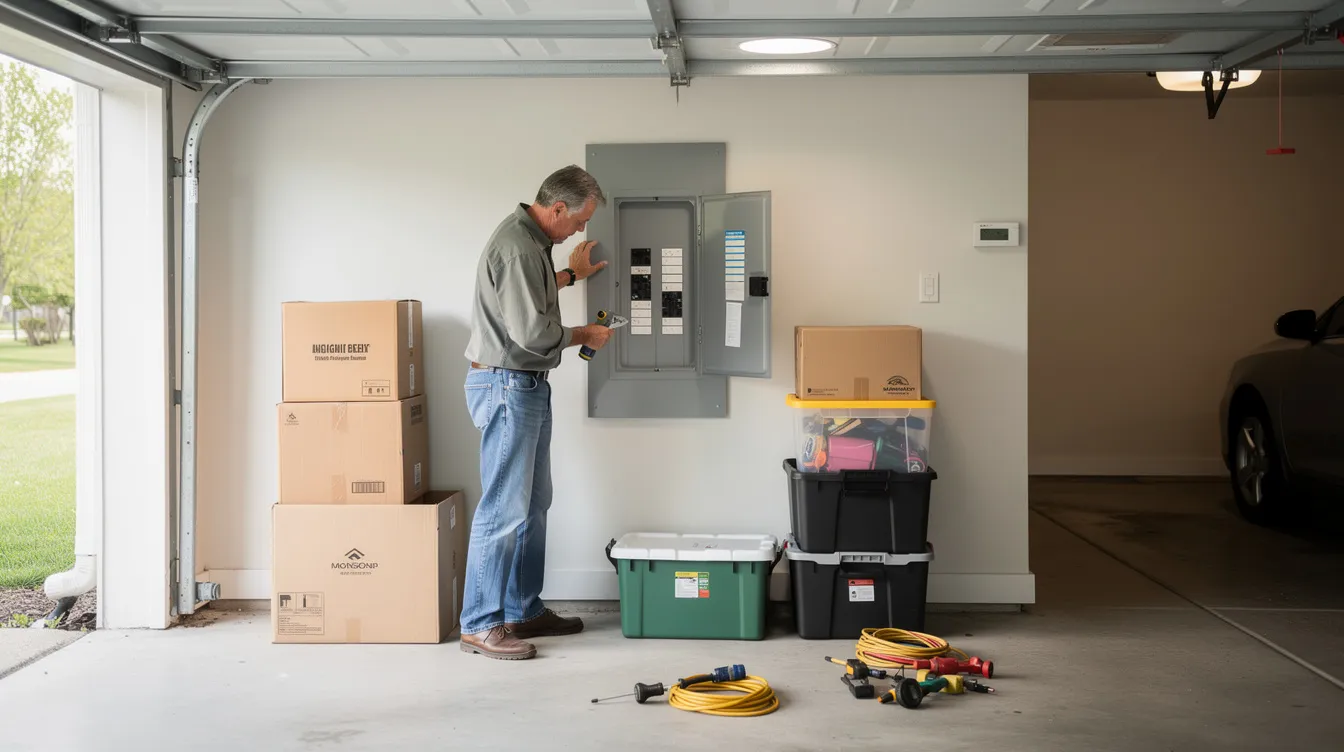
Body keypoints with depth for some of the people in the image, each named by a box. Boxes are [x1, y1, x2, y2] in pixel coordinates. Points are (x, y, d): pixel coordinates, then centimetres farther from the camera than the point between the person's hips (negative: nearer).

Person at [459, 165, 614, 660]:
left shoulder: (531, 238, 14)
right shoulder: (516, 245, -19)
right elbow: (531, 332, -23)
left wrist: (570, 275, 34)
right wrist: (585, 336, -8)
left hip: (528, 387, 11)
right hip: (506, 385, -11)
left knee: (533, 504, 15)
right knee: (504, 509, -8)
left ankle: (524, 610, 23)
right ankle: (480, 624, -2)